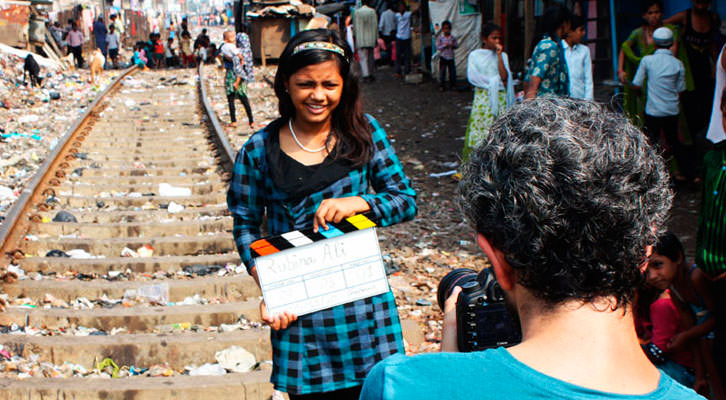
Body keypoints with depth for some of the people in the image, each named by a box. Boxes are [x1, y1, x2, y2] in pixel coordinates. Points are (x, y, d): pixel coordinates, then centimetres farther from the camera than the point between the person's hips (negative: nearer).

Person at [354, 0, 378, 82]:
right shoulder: (372, 11, -3)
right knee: (370, 57, 14)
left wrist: (355, 35, 12)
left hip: (360, 39, -1)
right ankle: (370, 75, 20)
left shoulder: (357, 12, -4)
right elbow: (375, 25, -1)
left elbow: (355, 26, 0)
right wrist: (376, 37, 6)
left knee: (363, 58, -2)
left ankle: (366, 76, -11)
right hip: (371, 38, 1)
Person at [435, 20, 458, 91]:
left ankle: (452, 85, 18)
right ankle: (441, 86, 9)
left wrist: (454, 45, -13)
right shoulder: (440, 37, -5)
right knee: (442, 72, -1)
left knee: (452, 72, 6)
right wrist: (444, 45, -19)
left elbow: (457, 45, 9)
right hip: (443, 57, -3)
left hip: (451, 57, 3)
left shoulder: (453, 37, 3)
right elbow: (437, 47, -7)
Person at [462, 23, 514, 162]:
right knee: (480, 130, -6)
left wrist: (499, 54, -6)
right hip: (483, 97, -2)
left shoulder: (503, 56, 11)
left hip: (500, 98, 2)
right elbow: (472, 77, -8)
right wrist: (494, 81, -8)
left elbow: (504, 77, -5)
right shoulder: (475, 55, 5)